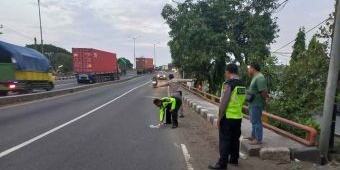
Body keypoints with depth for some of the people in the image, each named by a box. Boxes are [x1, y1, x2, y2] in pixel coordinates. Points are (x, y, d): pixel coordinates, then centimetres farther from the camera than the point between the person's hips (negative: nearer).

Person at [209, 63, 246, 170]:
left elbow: (223, 103, -19)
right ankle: (234, 159, 31)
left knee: (225, 141, 0)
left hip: (228, 117, -8)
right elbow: (242, 101, 14)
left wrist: (219, 118, -12)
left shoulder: (228, 84, -16)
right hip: (238, 117, 8)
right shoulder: (242, 85, 8)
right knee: (235, 139, 18)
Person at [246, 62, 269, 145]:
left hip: (256, 104, -10)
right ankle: (253, 136, 32)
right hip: (253, 104, 10)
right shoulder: (255, 77, 13)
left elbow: (264, 92, -24)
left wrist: (265, 100, -11)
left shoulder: (259, 78, -20)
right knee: (254, 121, 19)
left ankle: (258, 139, 9)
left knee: (256, 121, -1)